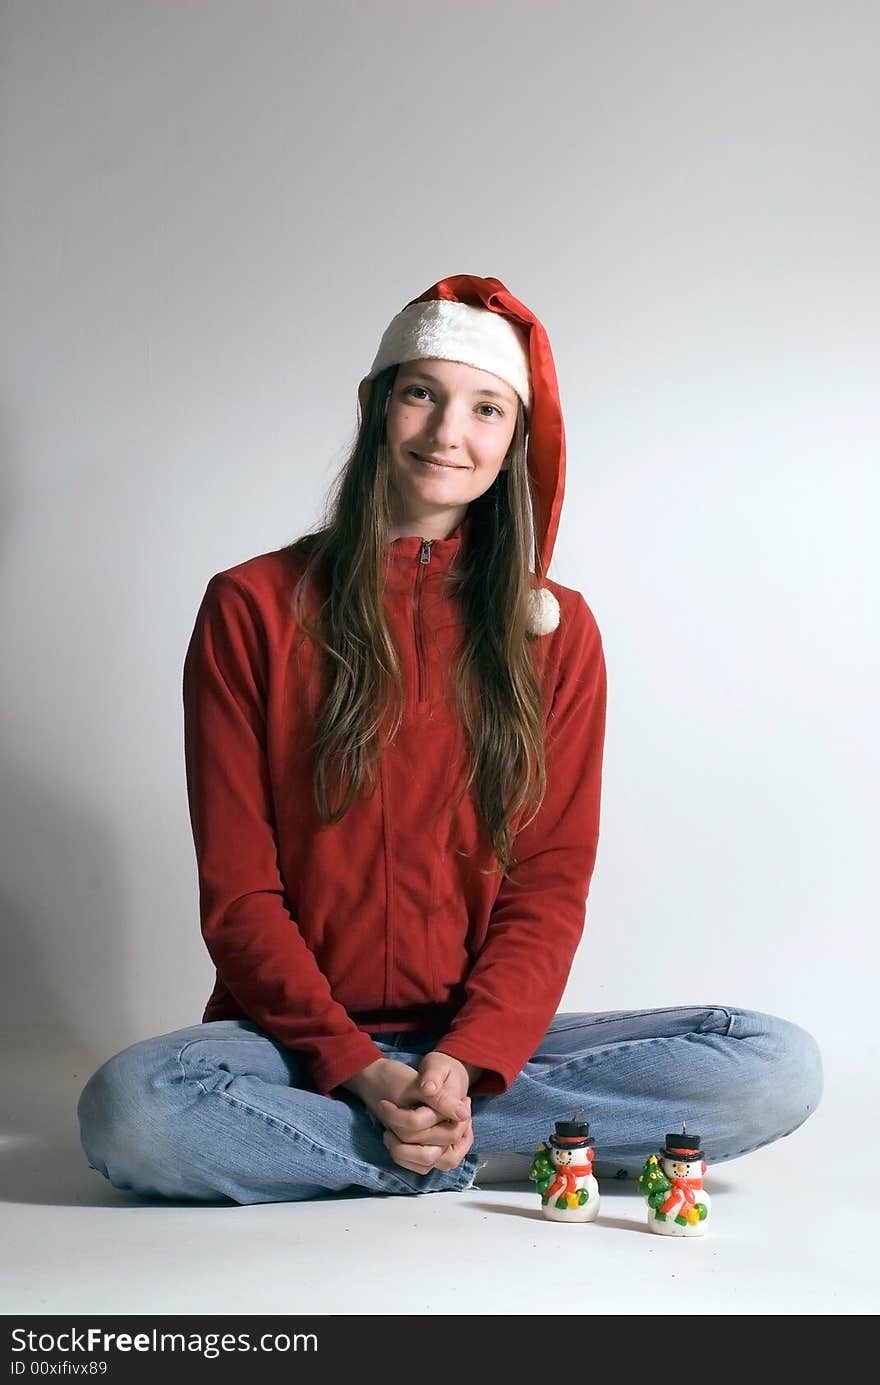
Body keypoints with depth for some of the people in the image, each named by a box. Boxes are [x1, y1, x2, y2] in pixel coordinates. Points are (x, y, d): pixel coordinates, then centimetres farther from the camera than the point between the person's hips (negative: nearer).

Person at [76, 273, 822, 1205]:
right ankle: (483, 1158, -16)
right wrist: (360, 1069, -16)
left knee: (778, 1068, -20)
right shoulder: (253, 607, 2)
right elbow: (238, 891, -2)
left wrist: (467, 1061, -16)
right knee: (130, 1109, -33)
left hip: (483, 1043, 2)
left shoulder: (555, 630, 8)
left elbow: (550, 883, 2)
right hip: (299, 1040, -1)